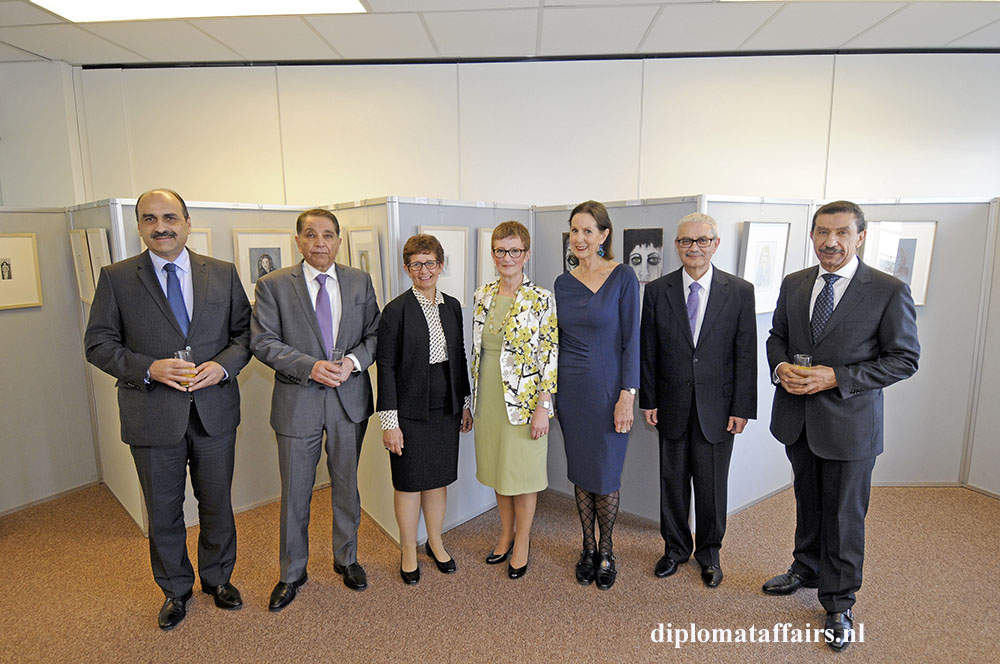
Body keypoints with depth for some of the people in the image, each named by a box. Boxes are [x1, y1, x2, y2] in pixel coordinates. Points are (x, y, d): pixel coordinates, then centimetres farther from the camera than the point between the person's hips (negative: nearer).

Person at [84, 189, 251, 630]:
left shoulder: (223, 274, 2)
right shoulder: (116, 278, -1)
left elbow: (245, 332, 4)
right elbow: (98, 344, -2)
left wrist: (223, 365, -14)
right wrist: (149, 369, -17)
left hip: (214, 410, 1)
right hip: (153, 416, -1)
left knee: (217, 503, 16)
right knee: (164, 511, 15)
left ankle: (217, 578, 39)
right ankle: (175, 590, 38)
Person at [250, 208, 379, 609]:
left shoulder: (360, 282, 3)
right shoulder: (273, 285, -4)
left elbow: (374, 334, 5)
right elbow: (263, 342, -8)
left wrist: (354, 361, -15)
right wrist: (310, 366, -20)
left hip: (350, 399, 2)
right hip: (297, 400, -2)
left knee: (347, 486, 17)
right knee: (295, 494, 11)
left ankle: (346, 559, 39)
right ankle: (292, 573, 33)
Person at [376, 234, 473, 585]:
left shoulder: (452, 306, 6)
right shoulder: (396, 310, -11)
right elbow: (386, 368, -11)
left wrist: (465, 404, 12)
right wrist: (389, 421, -12)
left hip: (446, 409, 5)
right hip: (410, 411, -4)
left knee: (438, 479, 16)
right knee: (409, 483, 9)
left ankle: (435, 542, 37)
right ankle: (408, 551, 30)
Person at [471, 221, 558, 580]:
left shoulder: (541, 299, -11)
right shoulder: (482, 295, 5)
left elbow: (550, 355, -12)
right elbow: (477, 348, 11)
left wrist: (542, 408, -15)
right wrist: (472, 399, 12)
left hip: (524, 400, -5)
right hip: (488, 399, 5)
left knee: (523, 473, 8)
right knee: (498, 469, 18)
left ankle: (522, 542, 30)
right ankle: (506, 534, 38)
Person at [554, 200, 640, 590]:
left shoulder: (622, 277, -7)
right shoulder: (563, 283, 5)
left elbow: (631, 339, -9)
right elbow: (559, 340, 10)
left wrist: (627, 394, -14)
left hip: (609, 391, -4)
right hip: (571, 390, 4)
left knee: (606, 475, 6)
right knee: (580, 473, 14)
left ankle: (606, 551, 28)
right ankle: (587, 547, 33)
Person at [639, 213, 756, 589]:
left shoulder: (740, 291, -2)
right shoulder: (657, 291, 0)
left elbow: (746, 355, -3)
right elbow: (648, 352, 2)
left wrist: (742, 409, -5)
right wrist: (647, 401, 0)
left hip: (717, 408, -1)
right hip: (672, 406, 1)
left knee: (712, 486, 11)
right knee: (673, 482, 13)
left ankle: (709, 553, 34)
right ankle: (676, 548, 34)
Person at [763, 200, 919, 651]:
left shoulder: (889, 291, -10)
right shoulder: (793, 284, 3)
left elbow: (905, 359, -9)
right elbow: (777, 336, 12)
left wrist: (836, 377, -20)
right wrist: (780, 367, -9)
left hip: (850, 421, -4)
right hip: (797, 416, 4)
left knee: (844, 515, 8)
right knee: (807, 502, 22)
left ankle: (839, 603, 28)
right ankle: (806, 570, 44)